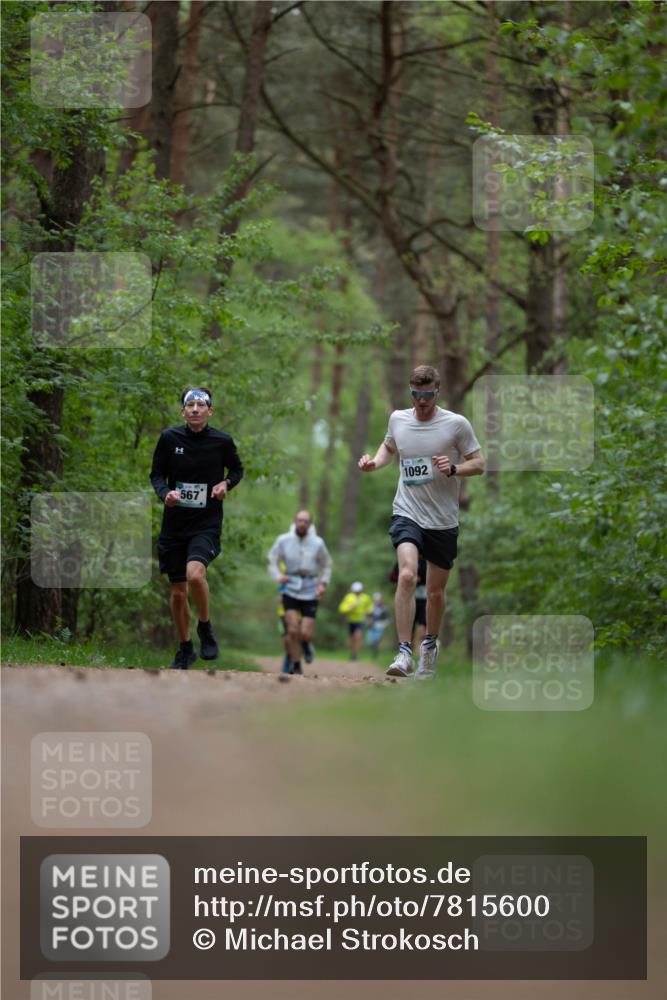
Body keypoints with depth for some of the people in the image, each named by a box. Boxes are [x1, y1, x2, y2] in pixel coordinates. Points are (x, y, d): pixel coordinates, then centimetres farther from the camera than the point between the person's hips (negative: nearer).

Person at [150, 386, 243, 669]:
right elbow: (156, 473, 6)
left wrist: (226, 483, -6)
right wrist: (165, 493, -14)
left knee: (195, 574, -28)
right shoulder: (170, 438, -3)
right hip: (174, 524, 2)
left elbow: (237, 469, 15)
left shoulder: (222, 441, -3)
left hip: (207, 523, -2)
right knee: (177, 593, 7)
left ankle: (205, 627, -2)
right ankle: (185, 650, 27)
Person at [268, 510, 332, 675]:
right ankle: (295, 666, 4)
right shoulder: (283, 541, -5)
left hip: (310, 593, 0)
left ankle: (306, 645, 31)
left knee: (305, 634, -7)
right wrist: (278, 576, -14)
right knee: (293, 630, -12)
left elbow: (326, 565, 11)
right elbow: (273, 561, 5)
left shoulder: (317, 543, -3)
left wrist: (323, 583, -3)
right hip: (290, 591, 0)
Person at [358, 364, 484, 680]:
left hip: (443, 520, 0)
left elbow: (478, 464, 0)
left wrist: (453, 469, -20)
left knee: (436, 590, 11)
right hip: (407, 514, 0)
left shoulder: (456, 424, -5)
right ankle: (404, 653, -24)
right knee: (406, 575, -23)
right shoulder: (398, 419, 4)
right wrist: (375, 462, 4)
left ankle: (430, 645, 37)